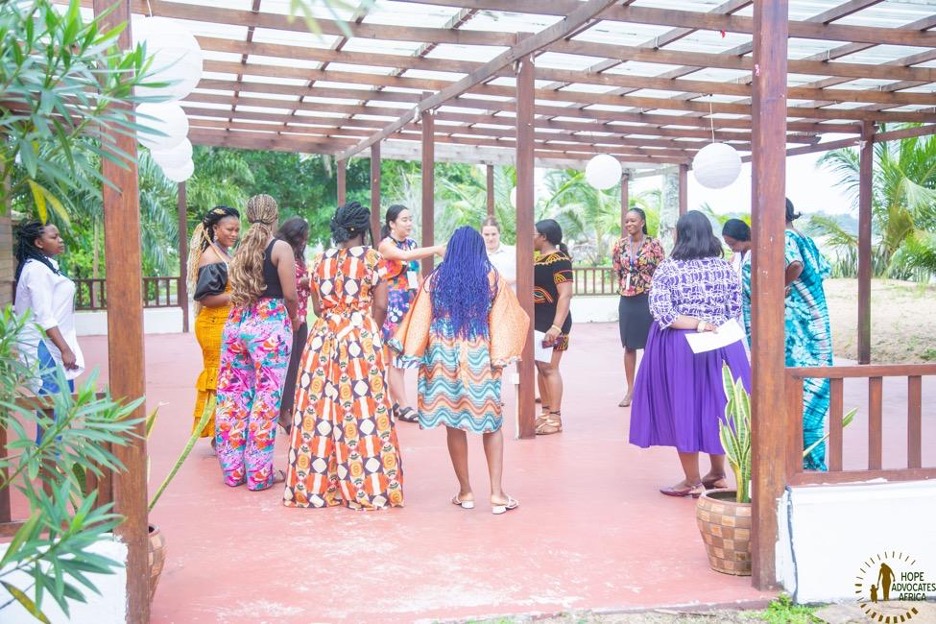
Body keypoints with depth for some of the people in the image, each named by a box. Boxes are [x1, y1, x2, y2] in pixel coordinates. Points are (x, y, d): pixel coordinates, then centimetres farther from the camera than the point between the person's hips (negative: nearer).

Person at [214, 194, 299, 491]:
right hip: (269, 324, -6)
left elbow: (235, 290, 9)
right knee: (265, 399, 0)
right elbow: (290, 295, -9)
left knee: (234, 394, 10)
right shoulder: (280, 248, -5)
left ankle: (233, 469, 19)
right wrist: (294, 320, 7)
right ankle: (259, 473, 5)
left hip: (236, 323, 6)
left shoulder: (241, 248, 11)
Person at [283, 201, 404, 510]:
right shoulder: (371, 258, -3)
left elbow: (317, 307, 10)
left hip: (322, 339, 4)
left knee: (320, 408, 7)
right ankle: (367, 486, 5)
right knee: (362, 409, 0)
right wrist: (370, 335, 8)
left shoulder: (320, 261, 9)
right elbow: (380, 305, -6)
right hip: (360, 338, -4)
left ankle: (314, 485, 14)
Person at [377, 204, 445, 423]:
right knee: (395, 353, -6)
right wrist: (436, 249, -37)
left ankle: (394, 401, 15)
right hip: (392, 304, -7)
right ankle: (403, 405, -6)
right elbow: (405, 256, -29)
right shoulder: (386, 245, -8)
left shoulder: (411, 244, 13)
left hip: (411, 303, 7)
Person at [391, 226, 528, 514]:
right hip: (479, 358, -1)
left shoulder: (435, 279, 3)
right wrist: (501, 356, -2)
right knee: (491, 422, 8)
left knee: (453, 423, 9)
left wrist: (418, 354, 5)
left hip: (443, 357, 1)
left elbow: (420, 320, 1)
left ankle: (465, 491, 16)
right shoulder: (492, 278, 0)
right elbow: (504, 320, -4)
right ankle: (497, 493, 2)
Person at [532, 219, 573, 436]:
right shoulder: (539, 260, 14)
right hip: (538, 322, 9)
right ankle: (546, 413, 19)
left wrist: (556, 326, -27)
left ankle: (555, 418, -3)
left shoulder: (558, 260, -14)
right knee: (540, 367, 11)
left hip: (552, 324, -9)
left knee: (549, 368, -8)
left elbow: (565, 295, -20)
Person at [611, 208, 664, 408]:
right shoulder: (620, 245, 4)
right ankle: (630, 389, 16)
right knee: (629, 345, 8)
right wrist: (624, 288, 14)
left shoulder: (653, 244, -8)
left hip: (648, 298, -4)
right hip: (627, 300, 4)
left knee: (650, 345, 3)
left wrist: (650, 291, -1)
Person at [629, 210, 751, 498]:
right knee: (716, 405, 16)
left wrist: (696, 323, -12)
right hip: (722, 345, 4)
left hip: (679, 346, -4)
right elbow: (735, 311, 3)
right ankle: (718, 473, 26)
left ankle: (693, 481, 11)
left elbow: (661, 312, -17)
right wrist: (713, 325, 14)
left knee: (683, 407, 5)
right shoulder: (726, 268, 1)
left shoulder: (668, 268, -9)